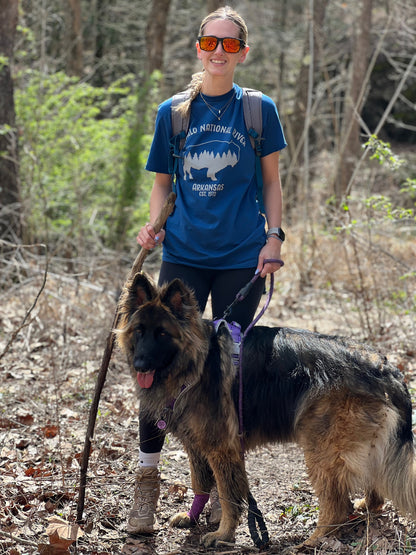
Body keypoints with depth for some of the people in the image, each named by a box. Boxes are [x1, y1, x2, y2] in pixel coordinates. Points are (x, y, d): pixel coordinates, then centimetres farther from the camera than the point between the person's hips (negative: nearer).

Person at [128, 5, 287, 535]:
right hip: (183, 253, 1)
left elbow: (271, 180, 8)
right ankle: (146, 481, 5)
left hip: (241, 255, -1)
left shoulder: (259, 109, 3)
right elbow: (162, 182, 12)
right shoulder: (172, 112, 6)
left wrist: (274, 235, -2)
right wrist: (154, 224, -5)